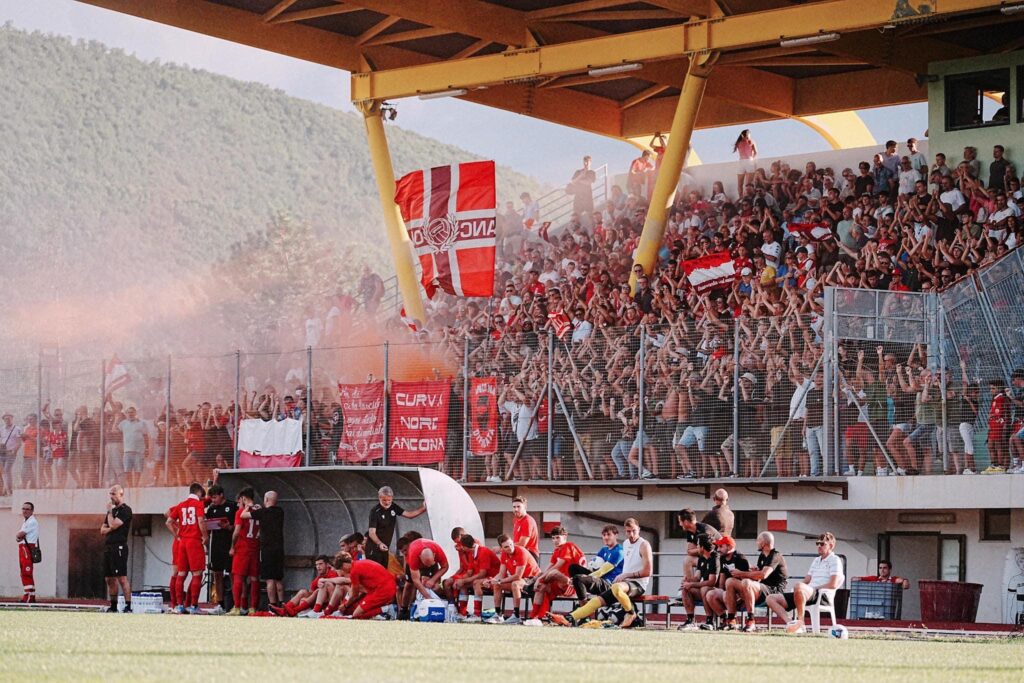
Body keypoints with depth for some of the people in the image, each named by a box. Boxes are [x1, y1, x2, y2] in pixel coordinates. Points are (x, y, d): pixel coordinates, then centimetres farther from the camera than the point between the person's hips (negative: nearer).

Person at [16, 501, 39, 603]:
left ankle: (29, 596, -20)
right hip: (22, 548, 10)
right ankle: (31, 596, 14)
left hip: (29, 548, -10)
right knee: (24, 573, 10)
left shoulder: (32, 522, -8)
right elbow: (19, 536, 16)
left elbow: (20, 535, -11)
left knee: (27, 573, -15)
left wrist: (19, 535, 9)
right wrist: (19, 537, -4)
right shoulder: (25, 522, 23)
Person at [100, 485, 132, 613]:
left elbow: (113, 525, -15)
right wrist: (111, 529, -3)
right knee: (109, 579, 10)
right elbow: (103, 530, 17)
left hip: (119, 547, -9)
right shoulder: (112, 510, 21)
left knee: (122, 578, -14)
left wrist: (110, 512, 0)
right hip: (108, 547, 9)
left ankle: (128, 606, -16)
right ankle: (113, 606, 17)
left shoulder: (125, 510, -5)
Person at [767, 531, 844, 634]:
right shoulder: (816, 560, 29)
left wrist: (814, 588, -12)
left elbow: (833, 584, -10)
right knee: (771, 599, -4)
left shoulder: (835, 560, 3)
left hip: (822, 595, -9)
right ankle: (790, 623, -25)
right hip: (809, 593, 9)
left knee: (799, 587, -43)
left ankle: (800, 622, -35)